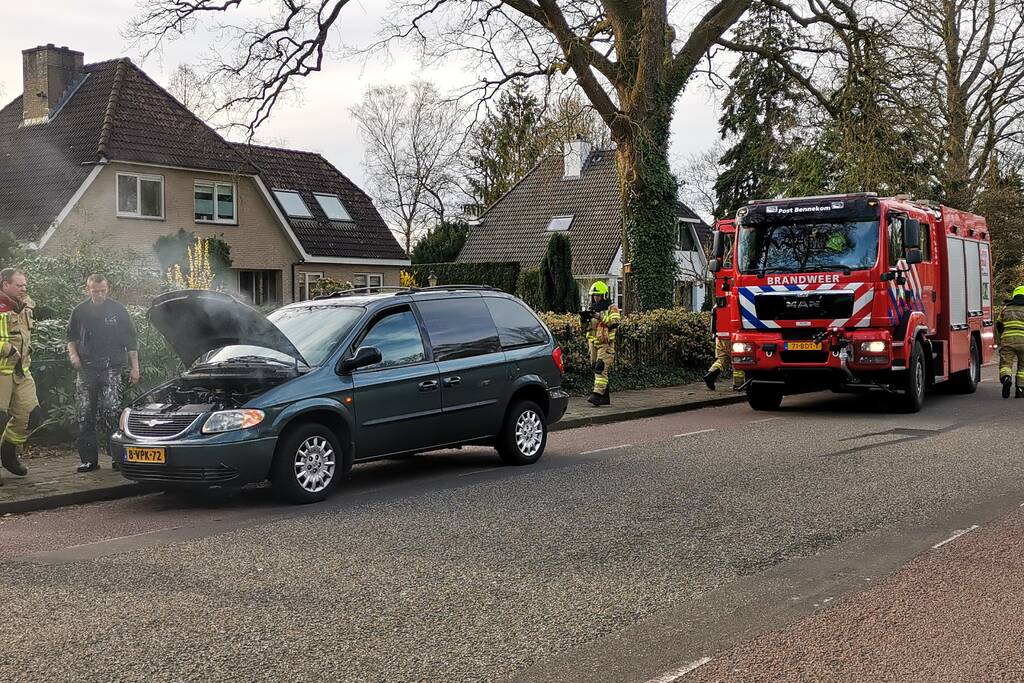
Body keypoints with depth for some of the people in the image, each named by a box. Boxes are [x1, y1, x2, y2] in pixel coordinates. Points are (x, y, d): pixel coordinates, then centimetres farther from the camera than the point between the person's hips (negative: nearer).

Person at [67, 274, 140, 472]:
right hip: (86, 369, 3)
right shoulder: (80, 311, 8)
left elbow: (130, 341, 6)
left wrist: (135, 367, 3)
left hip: (111, 368, -3)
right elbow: (71, 337, 21)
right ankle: (89, 459, 9)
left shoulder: (118, 310, 2)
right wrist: (73, 354, 1)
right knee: (85, 415, 2)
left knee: (110, 412, -12)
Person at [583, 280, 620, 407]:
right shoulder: (592, 308, 17)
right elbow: (586, 328, 19)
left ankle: (597, 394, -24)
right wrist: (585, 319, -2)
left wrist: (600, 317, -26)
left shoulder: (611, 308, -2)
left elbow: (614, 323, -18)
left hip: (605, 343, -7)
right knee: (596, 369, 6)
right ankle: (605, 397, 12)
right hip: (593, 343, 7)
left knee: (601, 369, -17)